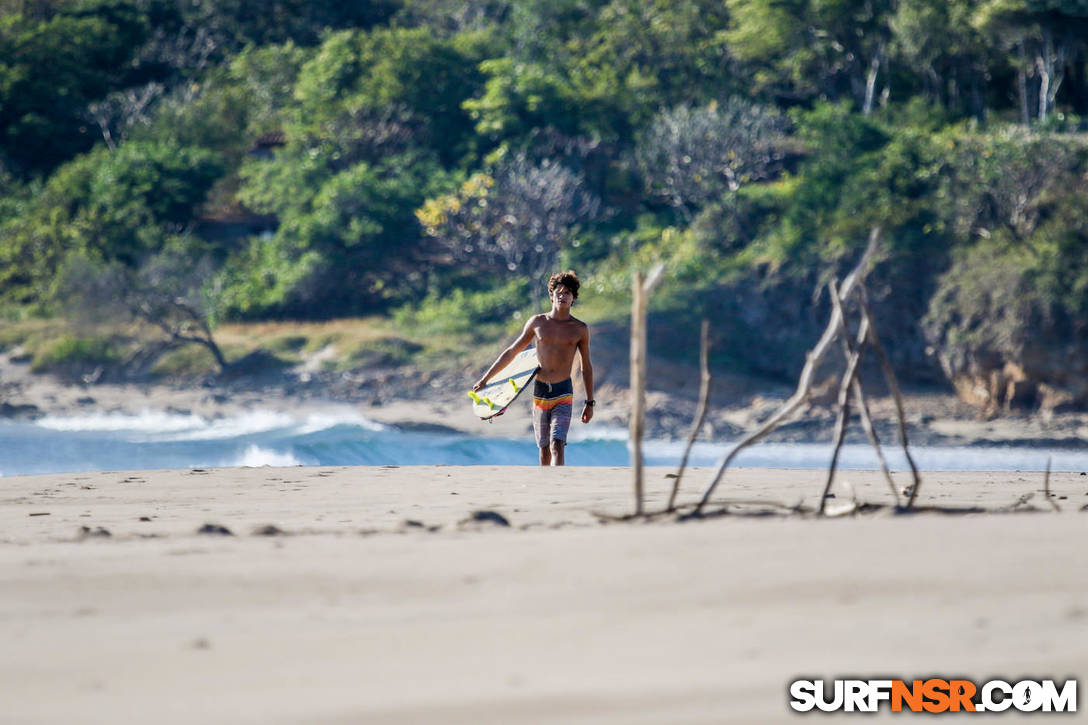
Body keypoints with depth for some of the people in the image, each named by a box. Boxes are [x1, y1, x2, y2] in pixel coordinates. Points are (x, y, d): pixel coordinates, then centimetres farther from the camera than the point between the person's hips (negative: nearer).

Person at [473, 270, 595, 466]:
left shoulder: (580, 329, 3)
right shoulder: (537, 323, 6)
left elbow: (586, 367, 12)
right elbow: (511, 352, 14)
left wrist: (589, 403, 12)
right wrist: (485, 378, 14)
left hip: (564, 393, -2)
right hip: (540, 392, 2)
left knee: (557, 445, -17)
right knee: (544, 449, 7)